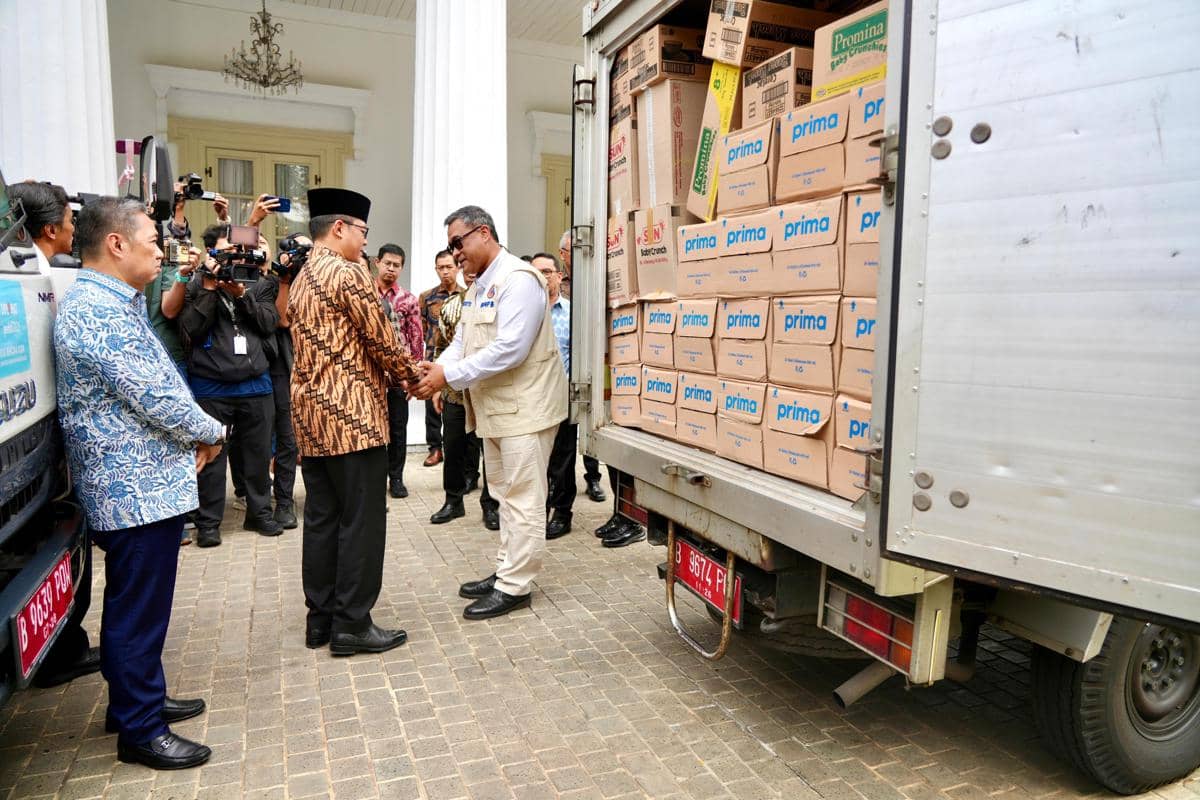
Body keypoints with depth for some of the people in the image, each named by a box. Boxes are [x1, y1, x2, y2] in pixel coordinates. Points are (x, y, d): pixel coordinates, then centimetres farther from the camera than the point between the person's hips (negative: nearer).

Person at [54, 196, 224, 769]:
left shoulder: (109, 304, 14)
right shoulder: (98, 310, -20)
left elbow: (153, 385, 16)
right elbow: (157, 398, -22)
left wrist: (193, 436, 3)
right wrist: (211, 433, -6)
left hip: (140, 484, 10)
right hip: (139, 489, -10)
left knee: (136, 605, 21)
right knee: (139, 611, 2)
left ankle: (138, 699, 36)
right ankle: (140, 731, 16)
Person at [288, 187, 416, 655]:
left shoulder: (301, 280, 18)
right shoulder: (348, 273, -11)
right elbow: (382, 341, -12)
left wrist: (395, 371, 14)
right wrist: (410, 375, 6)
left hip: (311, 414, 9)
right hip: (352, 414, -9)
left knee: (321, 517, 12)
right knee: (361, 520, -2)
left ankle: (320, 619, 19)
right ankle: (352, 624, 4)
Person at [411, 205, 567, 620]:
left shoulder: (518, 279, -15)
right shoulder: (477, 288, 16)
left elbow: (510, 348, -24)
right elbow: (462, 342, 13)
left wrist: (449, 374, -22)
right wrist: (438, 370, -7)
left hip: (524, 405, -10)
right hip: (496, 408, 10)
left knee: (522, 497, -2)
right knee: (505, 494, 17)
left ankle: (515, 586, 6)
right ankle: (506, 570, 28)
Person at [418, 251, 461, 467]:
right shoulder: (426, 297, 7)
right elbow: (423, 327, 10)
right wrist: (433, 344, 6)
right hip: (433, 359, 1)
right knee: (432, 406, 6)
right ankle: (435, 448, 17)